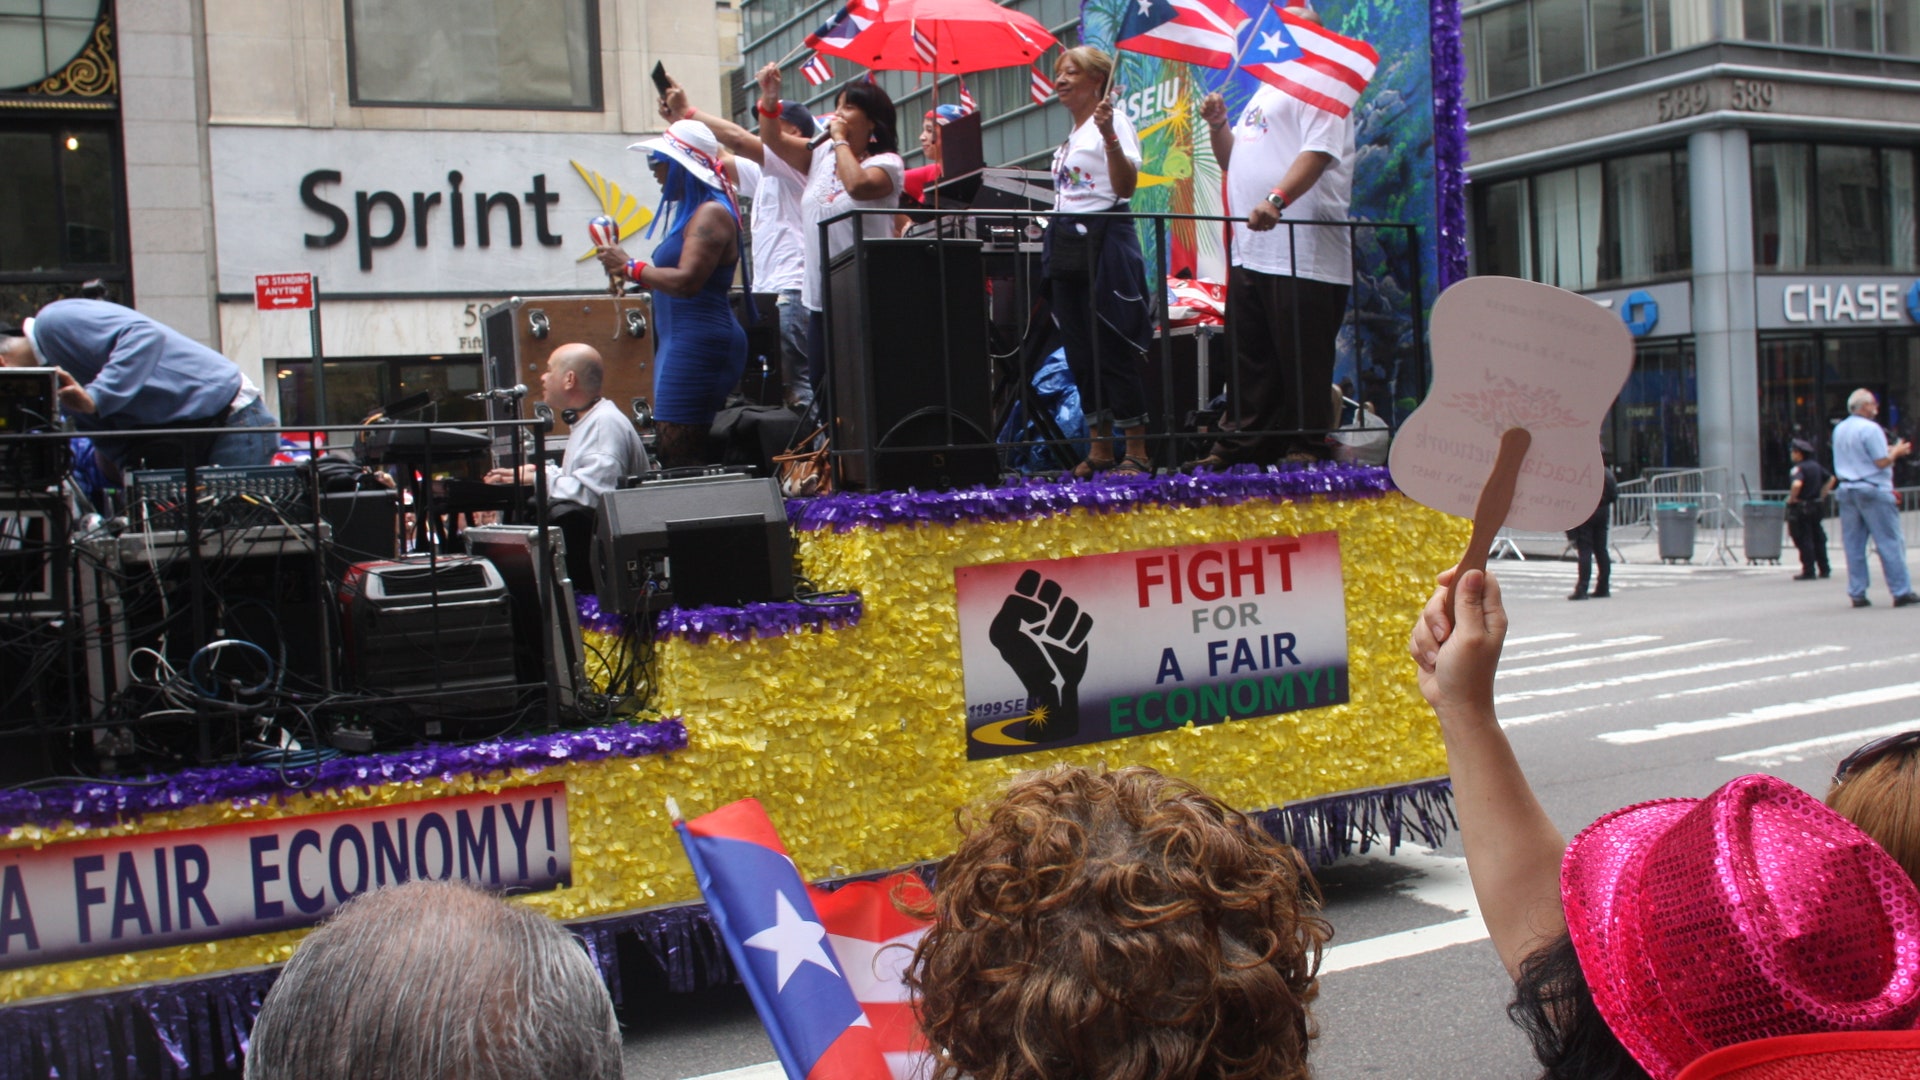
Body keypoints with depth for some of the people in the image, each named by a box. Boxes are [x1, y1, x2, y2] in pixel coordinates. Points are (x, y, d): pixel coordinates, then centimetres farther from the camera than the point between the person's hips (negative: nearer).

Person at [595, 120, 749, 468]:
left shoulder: (711, 213, -11)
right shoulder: (690, 211, 21)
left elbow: (686, 281, -21)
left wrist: (630, 267, -11)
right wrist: (630, 272, 12)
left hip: (700, 341, -10)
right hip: (679, 340, 10)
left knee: (679, 451, -13)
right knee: (671, 447, 5)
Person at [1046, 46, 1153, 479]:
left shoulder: (1112, 121, -5)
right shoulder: (1070, 135, 19)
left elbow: (1125, 187, -17)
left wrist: (1110, 136, -27)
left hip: (1103, 241, -9)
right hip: (1066, 244, 9)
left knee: (1114, 348, -8)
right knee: (1080, 350, 8)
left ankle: (1137, 451, -3)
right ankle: (1099, 450, 14)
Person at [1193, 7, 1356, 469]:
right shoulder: (1265, 93, 26)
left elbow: (1319, 152, -17)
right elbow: (1232, 161, 30)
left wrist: (1277, 198, -32)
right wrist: (1217, 125, 11)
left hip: (1302, 253, -9)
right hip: (1251, 251, 9)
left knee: (1302, 360, -6)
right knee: (1248, 359, 10)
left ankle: (1307, 448, 0)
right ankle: (1240, 447, 15)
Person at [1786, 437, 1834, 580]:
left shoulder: (1799, 468, -16)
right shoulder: (1816, 465, 10)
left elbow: (1797, 484, -34)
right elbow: (1830, 479, 22)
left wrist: (1791, 498, -18)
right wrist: (1822, 495, 19)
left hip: (1801, 508, -8)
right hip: (1817, 506, 8)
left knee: (1804, 540, -3)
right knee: (1818, 538, 14)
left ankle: (1809, 571, -2)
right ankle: (1824, 569, 19)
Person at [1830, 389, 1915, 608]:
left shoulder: (1839, 429, 11)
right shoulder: (1870, 429, -12)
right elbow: (1882, 462, -15)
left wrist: (1888, 450, 21)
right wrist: (1897, 452, 3)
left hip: (1846, 489, 7)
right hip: (1873, 491, -7)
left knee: (1853, 545, 7)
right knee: (1890, 542, 0)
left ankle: (1857, 593, 7)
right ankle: (1901, 592, 2)